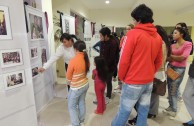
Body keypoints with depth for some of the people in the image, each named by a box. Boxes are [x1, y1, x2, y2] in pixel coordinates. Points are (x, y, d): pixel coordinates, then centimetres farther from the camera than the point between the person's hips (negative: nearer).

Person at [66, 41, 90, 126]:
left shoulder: (73, 61, -26)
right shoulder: (86, 59, -7)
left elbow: (68, 77, -13)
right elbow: (85, 71, 4)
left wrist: (69, 83, 8)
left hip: (76, 88, -7)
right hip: (85, 84, 7)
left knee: (72, 106, 14)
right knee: (82, 102, 25)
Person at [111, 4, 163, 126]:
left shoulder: (133, 33, -14)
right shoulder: (158, 37, 5)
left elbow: (124, 59, -15)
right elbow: (159, 61, 10)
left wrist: (121, 77, -1)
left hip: (133, 82, -6)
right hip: (149, 81, 6)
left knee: (124, 110, 10)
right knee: (144, 110, 18)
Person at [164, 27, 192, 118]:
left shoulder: (188, 44, -7)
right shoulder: (172, 45, 7)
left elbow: (183, 58, -15)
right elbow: (168, 58, 4)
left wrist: (171, 56, -7)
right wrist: (176, 58, -12)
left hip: (179, 69, -5)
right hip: (170, 67, 5)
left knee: (174, 90, 2)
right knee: (169, 89, 10)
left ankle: (174, 110, 21)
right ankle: (170, 106, 28)